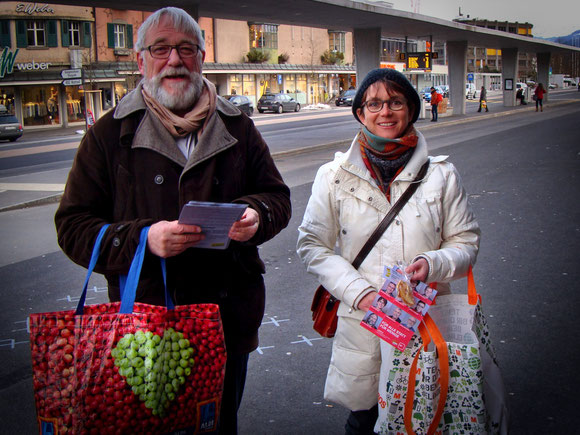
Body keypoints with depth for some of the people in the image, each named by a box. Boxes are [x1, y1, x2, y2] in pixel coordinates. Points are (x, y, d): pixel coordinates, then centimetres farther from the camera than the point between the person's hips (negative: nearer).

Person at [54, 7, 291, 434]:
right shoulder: (110, 134, -1)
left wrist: (256, 214, -12)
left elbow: (277, 195, 13)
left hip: (231, 318, 3)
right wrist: (141, 239, -21)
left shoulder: (237, 127, 6)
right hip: (145, 320, -2)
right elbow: (73, 226, -3)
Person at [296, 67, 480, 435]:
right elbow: (312, 245, 0)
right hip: (361, 324, 0)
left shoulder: (441, 174, 1)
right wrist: (359, 292, -12)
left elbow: (466, 242, 4)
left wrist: (433, 263, -18)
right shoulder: (335, 176, 0)